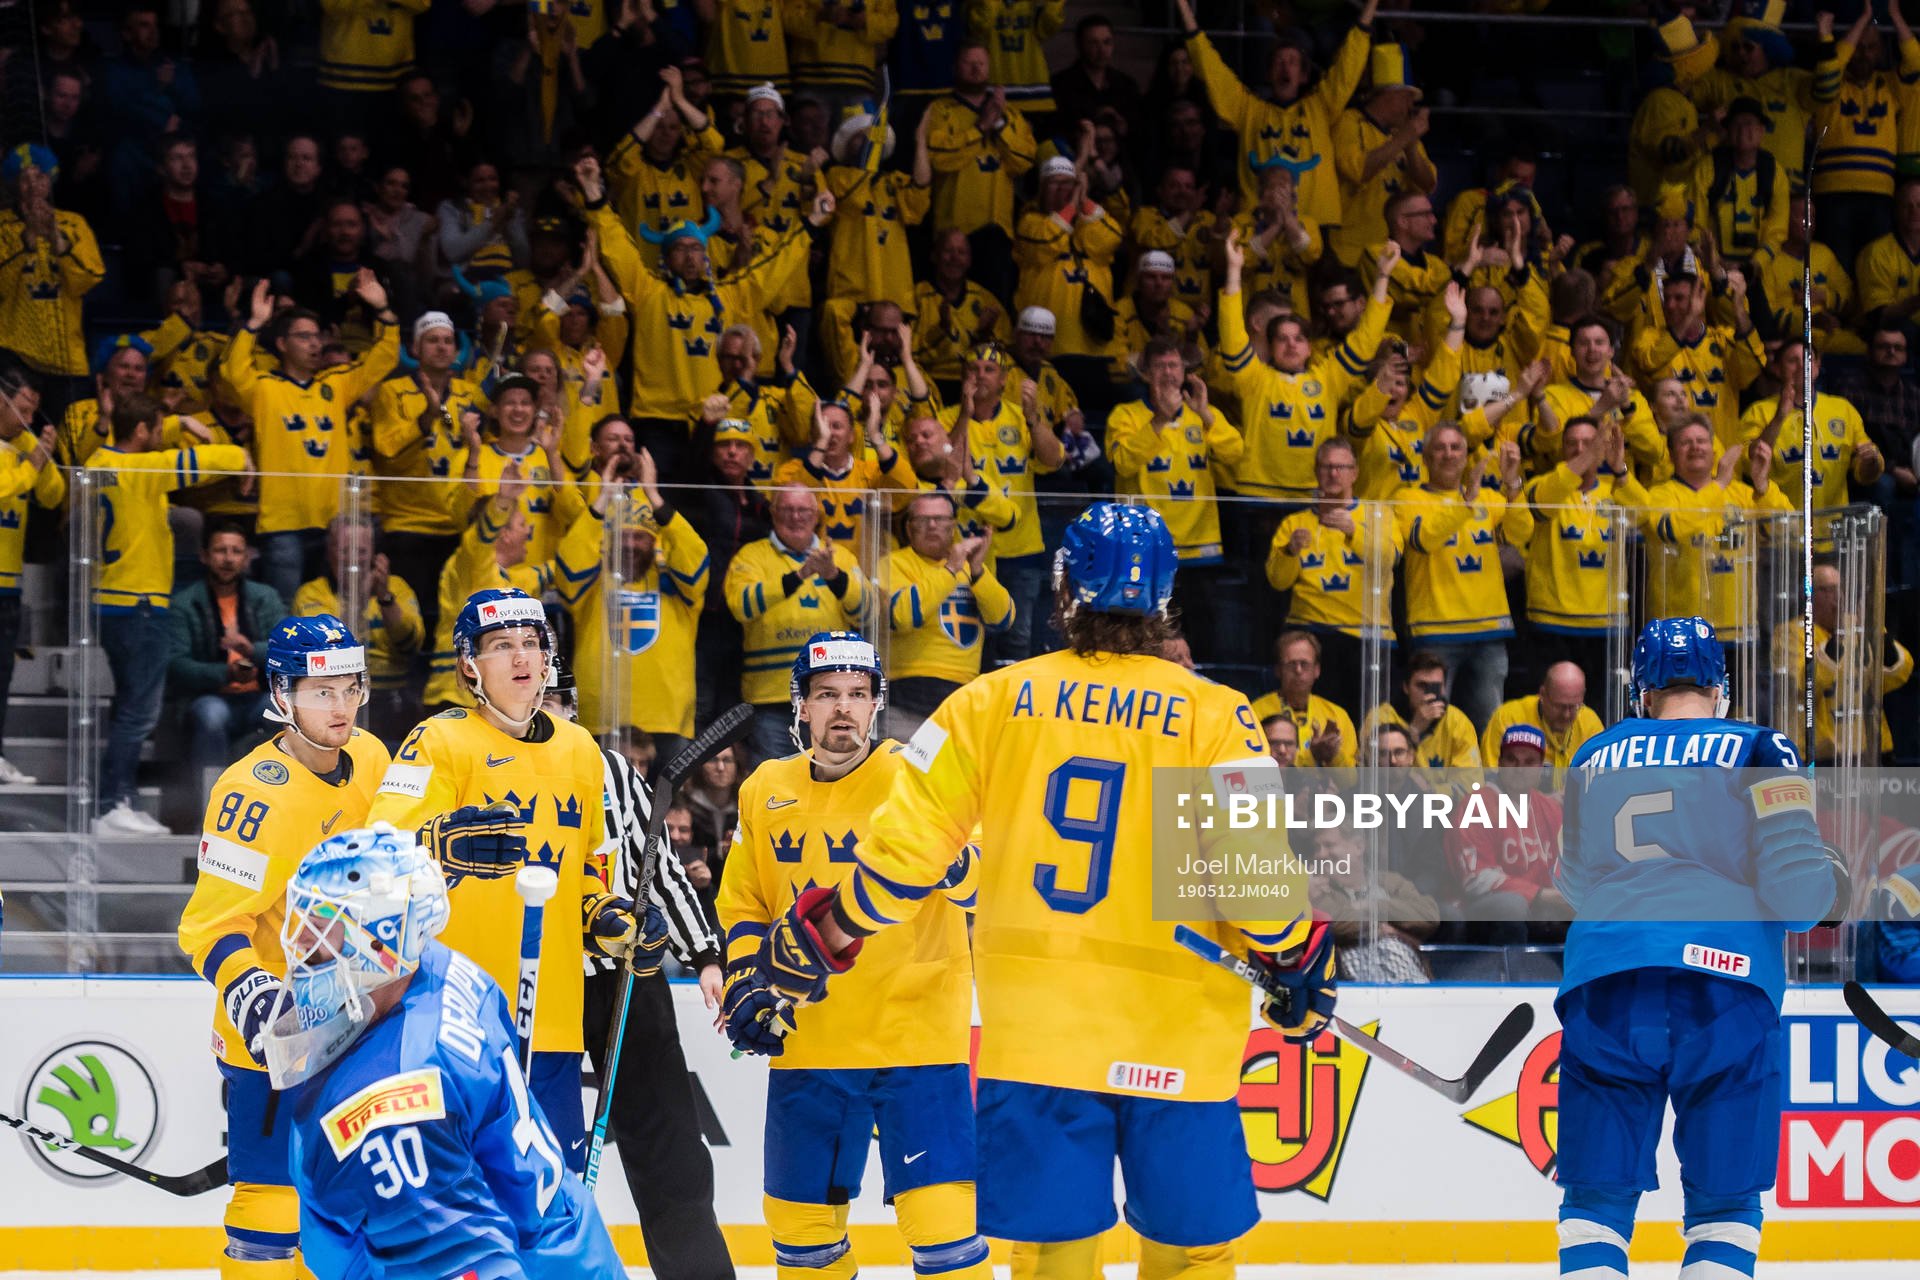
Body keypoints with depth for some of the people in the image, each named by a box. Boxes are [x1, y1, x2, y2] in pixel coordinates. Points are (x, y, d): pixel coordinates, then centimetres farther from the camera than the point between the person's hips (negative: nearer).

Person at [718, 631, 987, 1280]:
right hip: (807, 1044, 5)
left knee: (941, 1217, -11)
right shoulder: (766, 791, 8)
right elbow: (743, 906, 19)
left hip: (916, 1035, -5)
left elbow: (975, 879, -19)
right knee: (801, 1216, 12)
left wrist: (949, 859, -40)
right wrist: (746, 983, 4)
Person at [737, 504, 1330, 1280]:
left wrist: (827, 932, 15)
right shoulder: (1212, 716, -3)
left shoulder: (995, 701, 3)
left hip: (1034, 1033, 2)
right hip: (1176, 1037, -2)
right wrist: (1293, 957, 8)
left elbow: (910, 842, 2)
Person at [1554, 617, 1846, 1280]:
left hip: (1603, 993, 2)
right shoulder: (1758, 751, 9)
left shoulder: (1593, 759, 19)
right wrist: (1833, 882, 22)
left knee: (1596, 1199, 7)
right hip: (1725, 983, -2)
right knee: (1725, 1204, 7)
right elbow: (1793, 888, 0)